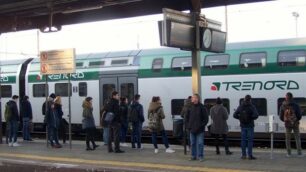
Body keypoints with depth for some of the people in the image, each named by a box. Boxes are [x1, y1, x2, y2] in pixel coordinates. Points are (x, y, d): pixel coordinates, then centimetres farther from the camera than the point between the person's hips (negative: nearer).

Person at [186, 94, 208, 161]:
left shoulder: (202, 107, -6)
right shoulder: (190, 107, 8)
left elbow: (206, 119, -6)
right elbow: (187, 117, 16)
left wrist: (201, 126, -12)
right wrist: (188, 125, 4)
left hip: (199, 130, -5)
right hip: (192, 130, 5)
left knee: (200, 143, -2)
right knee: (192, 143, 9)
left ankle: (200, 156, 8)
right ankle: (193, 156, 18)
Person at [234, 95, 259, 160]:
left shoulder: (240, 106, 3)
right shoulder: (252, 106, -9)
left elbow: (235, 115, 3)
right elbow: (256, 115, -21)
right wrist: (251, 118, -4)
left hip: (243, 126, 4)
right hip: (250, 126, -4)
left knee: (243, 140, 9)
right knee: (250, 140, 0)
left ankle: (244, 155, 11)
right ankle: (250, 155, 0)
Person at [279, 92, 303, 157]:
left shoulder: (283, 106, -4)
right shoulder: (296, 105, -10)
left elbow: (281, 117, 0)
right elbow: (299, 115, -7)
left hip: (287, 124, 1)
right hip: (295, 124, -1)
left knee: (288, 138, 10)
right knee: (297, 138, 7)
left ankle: (289, 153, 8)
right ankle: (299, 153, 2)